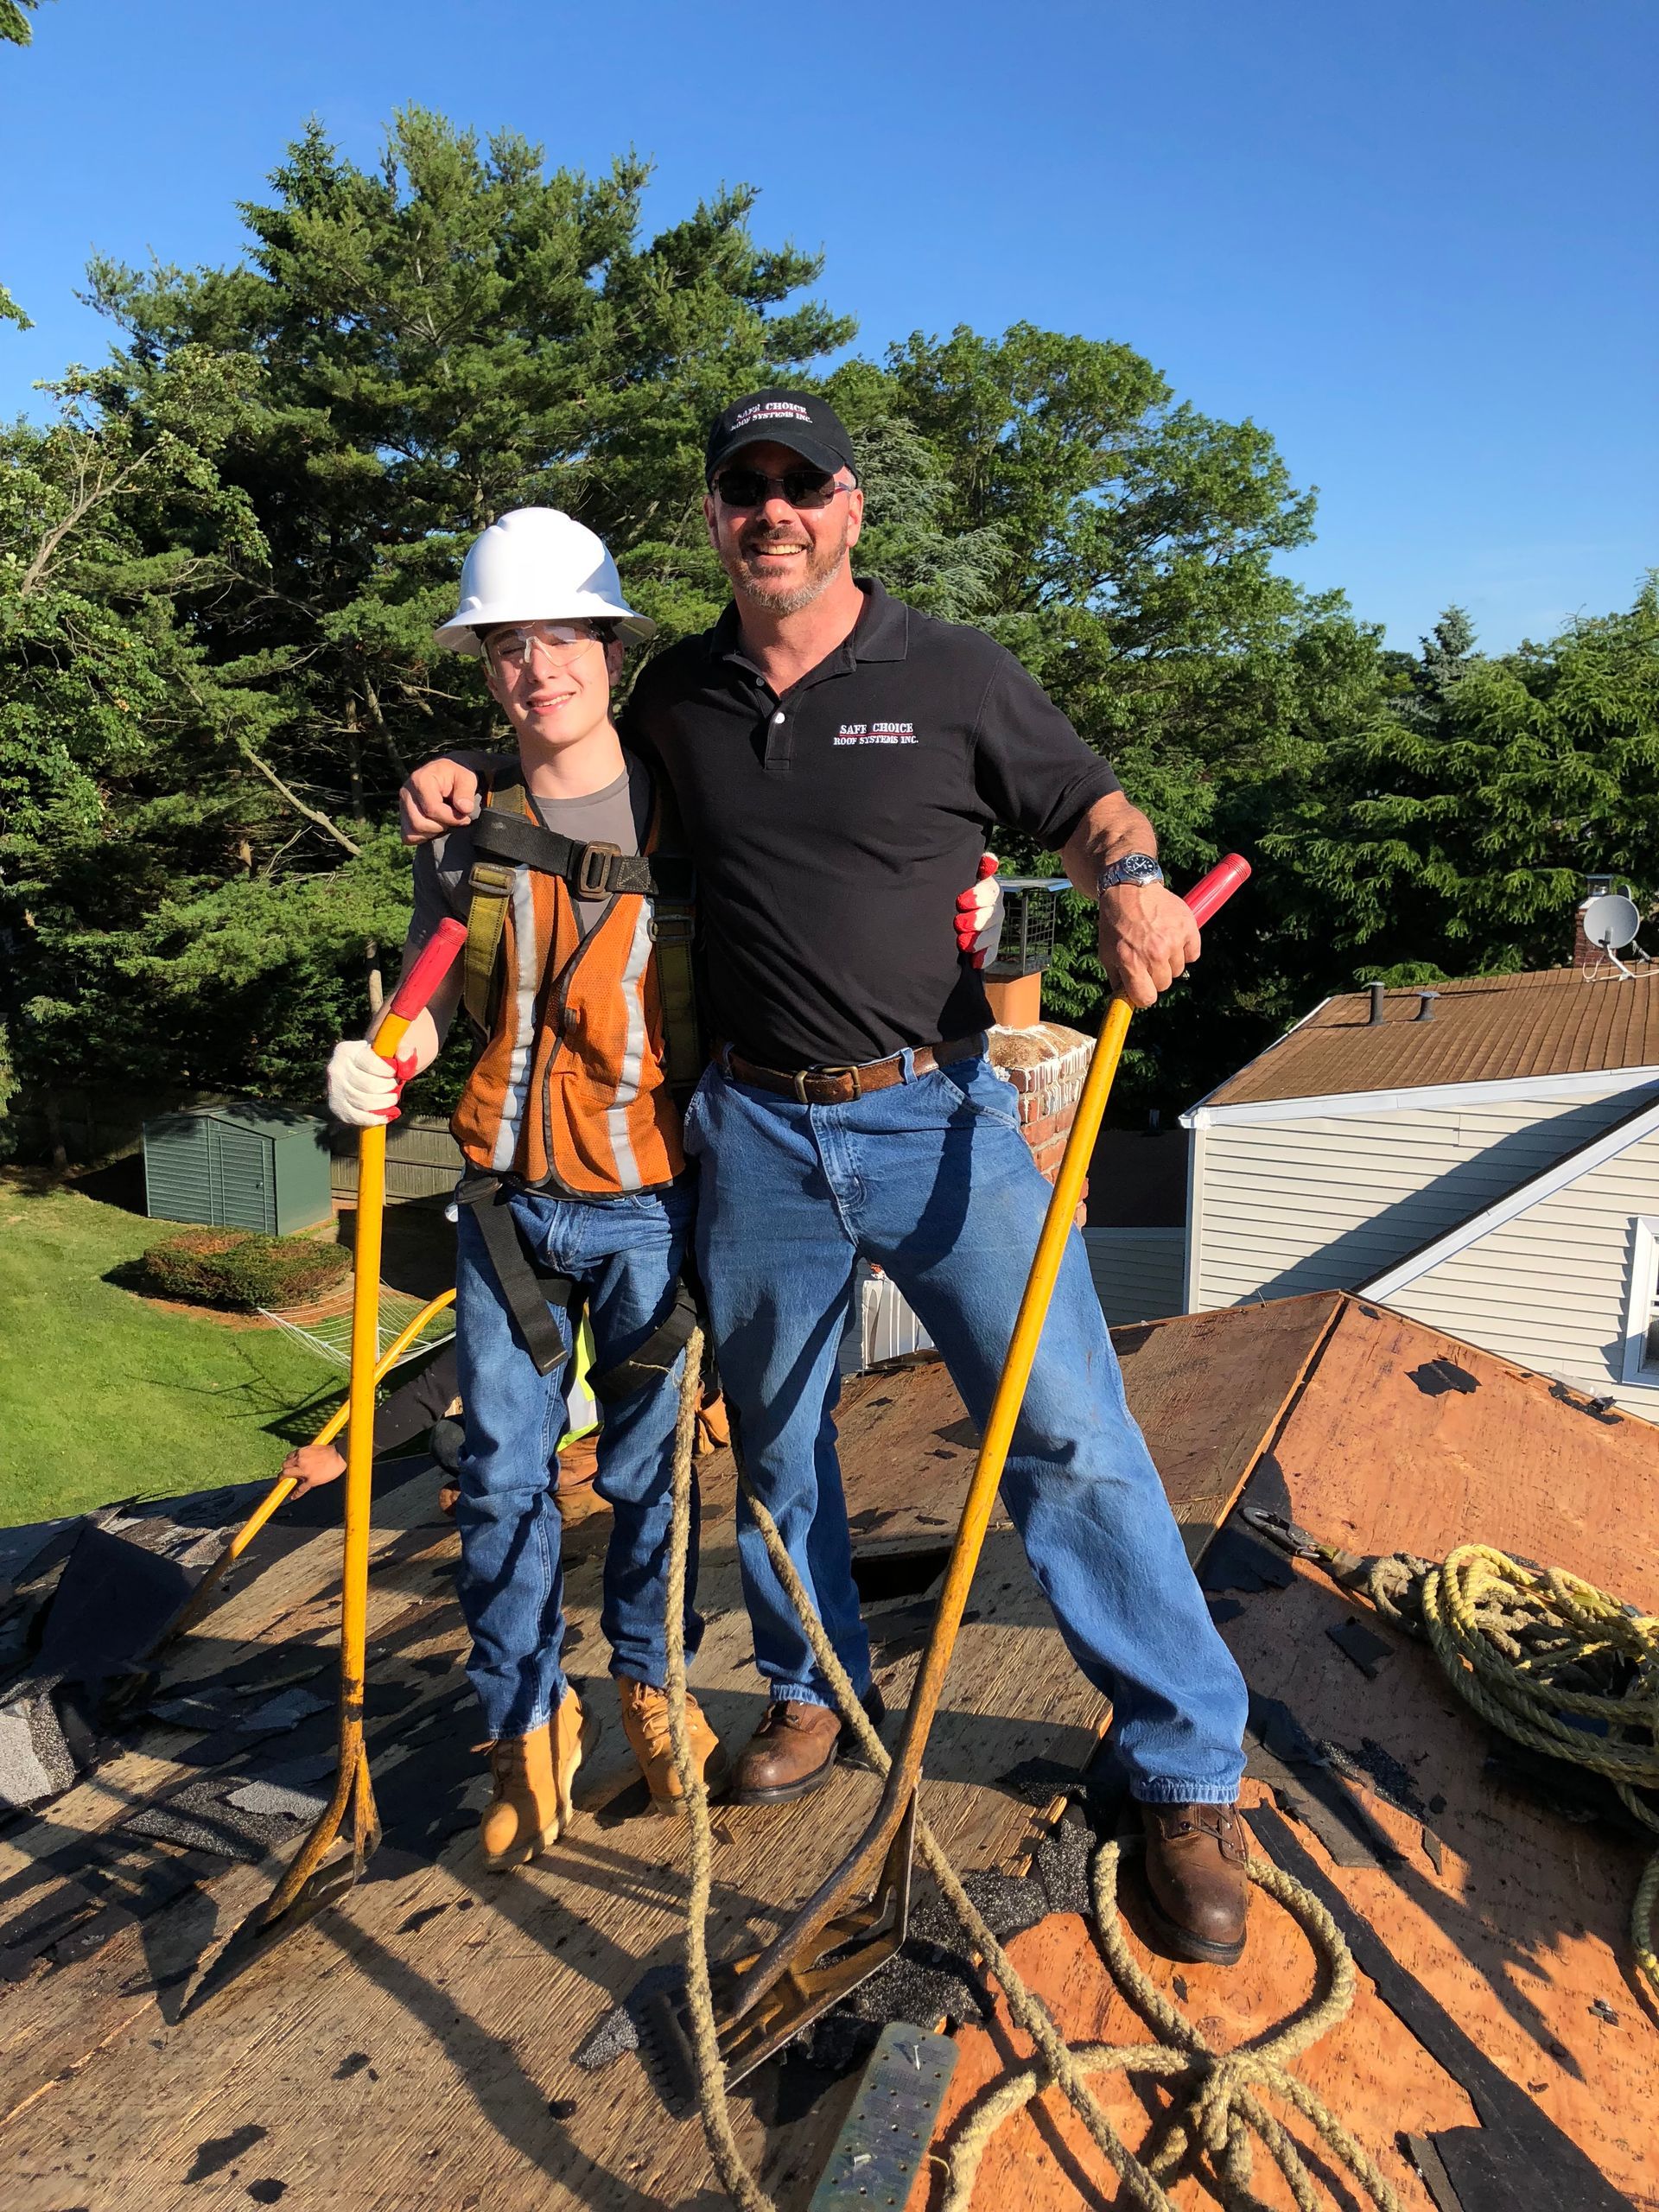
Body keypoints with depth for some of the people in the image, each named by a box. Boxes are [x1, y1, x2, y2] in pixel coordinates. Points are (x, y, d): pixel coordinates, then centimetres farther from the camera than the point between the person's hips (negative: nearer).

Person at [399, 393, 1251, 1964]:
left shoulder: (953, 677, 0)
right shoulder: (676, 698, 8)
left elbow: (1089, 810, 7)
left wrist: (1131, 878, -15)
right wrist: (472, 799, 7)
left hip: (937, 1116, -3)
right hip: (758, 1138, 3)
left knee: (1069, 1436, -6)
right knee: (774, 1437, 16)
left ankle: (1188, 1772, 11)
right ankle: (812, 1691, 41)